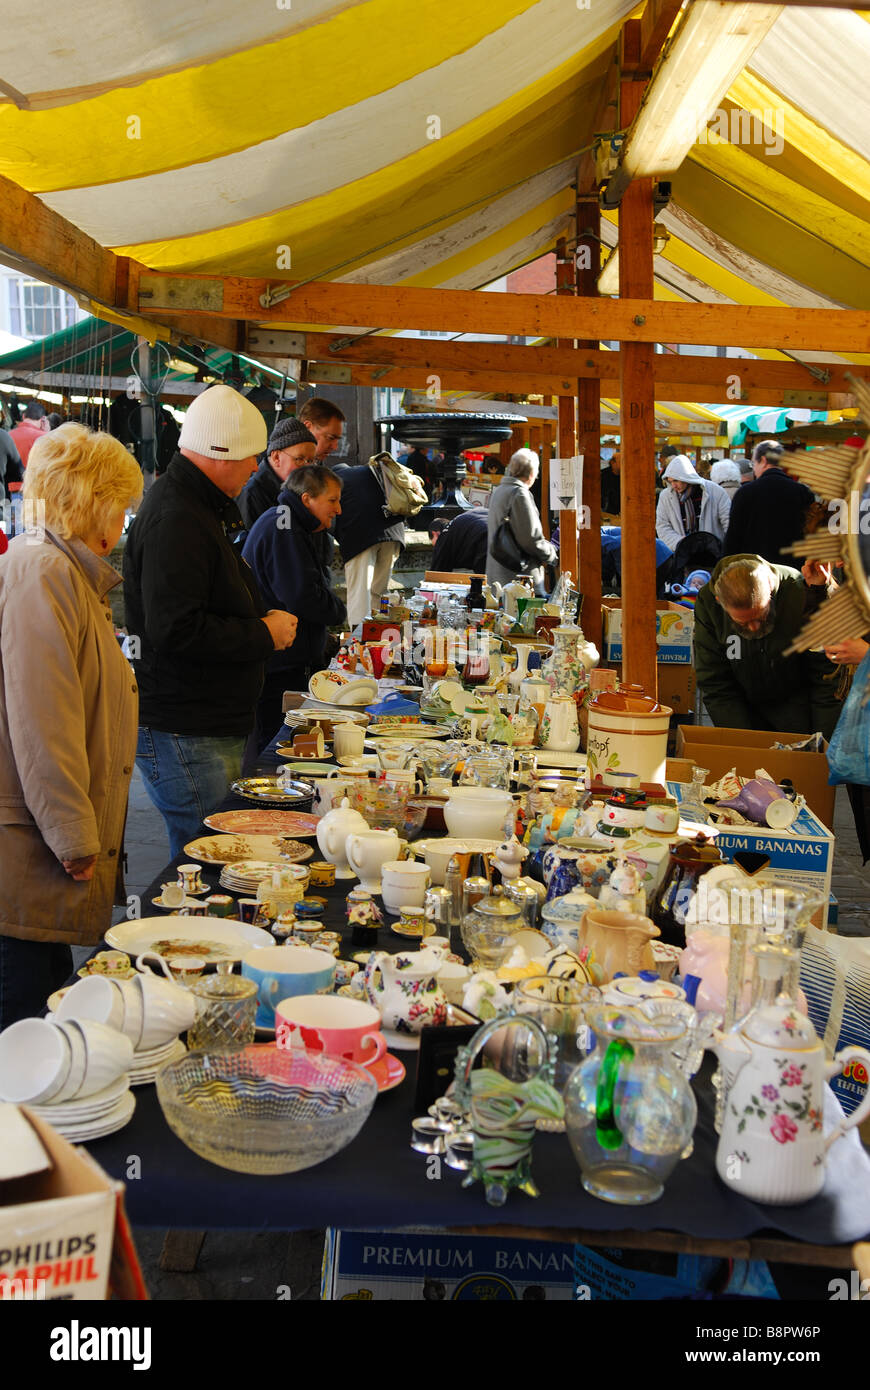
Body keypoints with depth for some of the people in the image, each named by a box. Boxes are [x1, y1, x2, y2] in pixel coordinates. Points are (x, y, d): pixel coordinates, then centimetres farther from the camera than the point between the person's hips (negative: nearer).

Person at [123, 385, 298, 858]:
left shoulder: (198, 507, 17)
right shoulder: (175, 521, -18)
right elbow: (177, 630, -26)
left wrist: (263, 620, 11)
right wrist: (264, 635, -15)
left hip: (213, 726, 10)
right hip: (185, 736, -10)